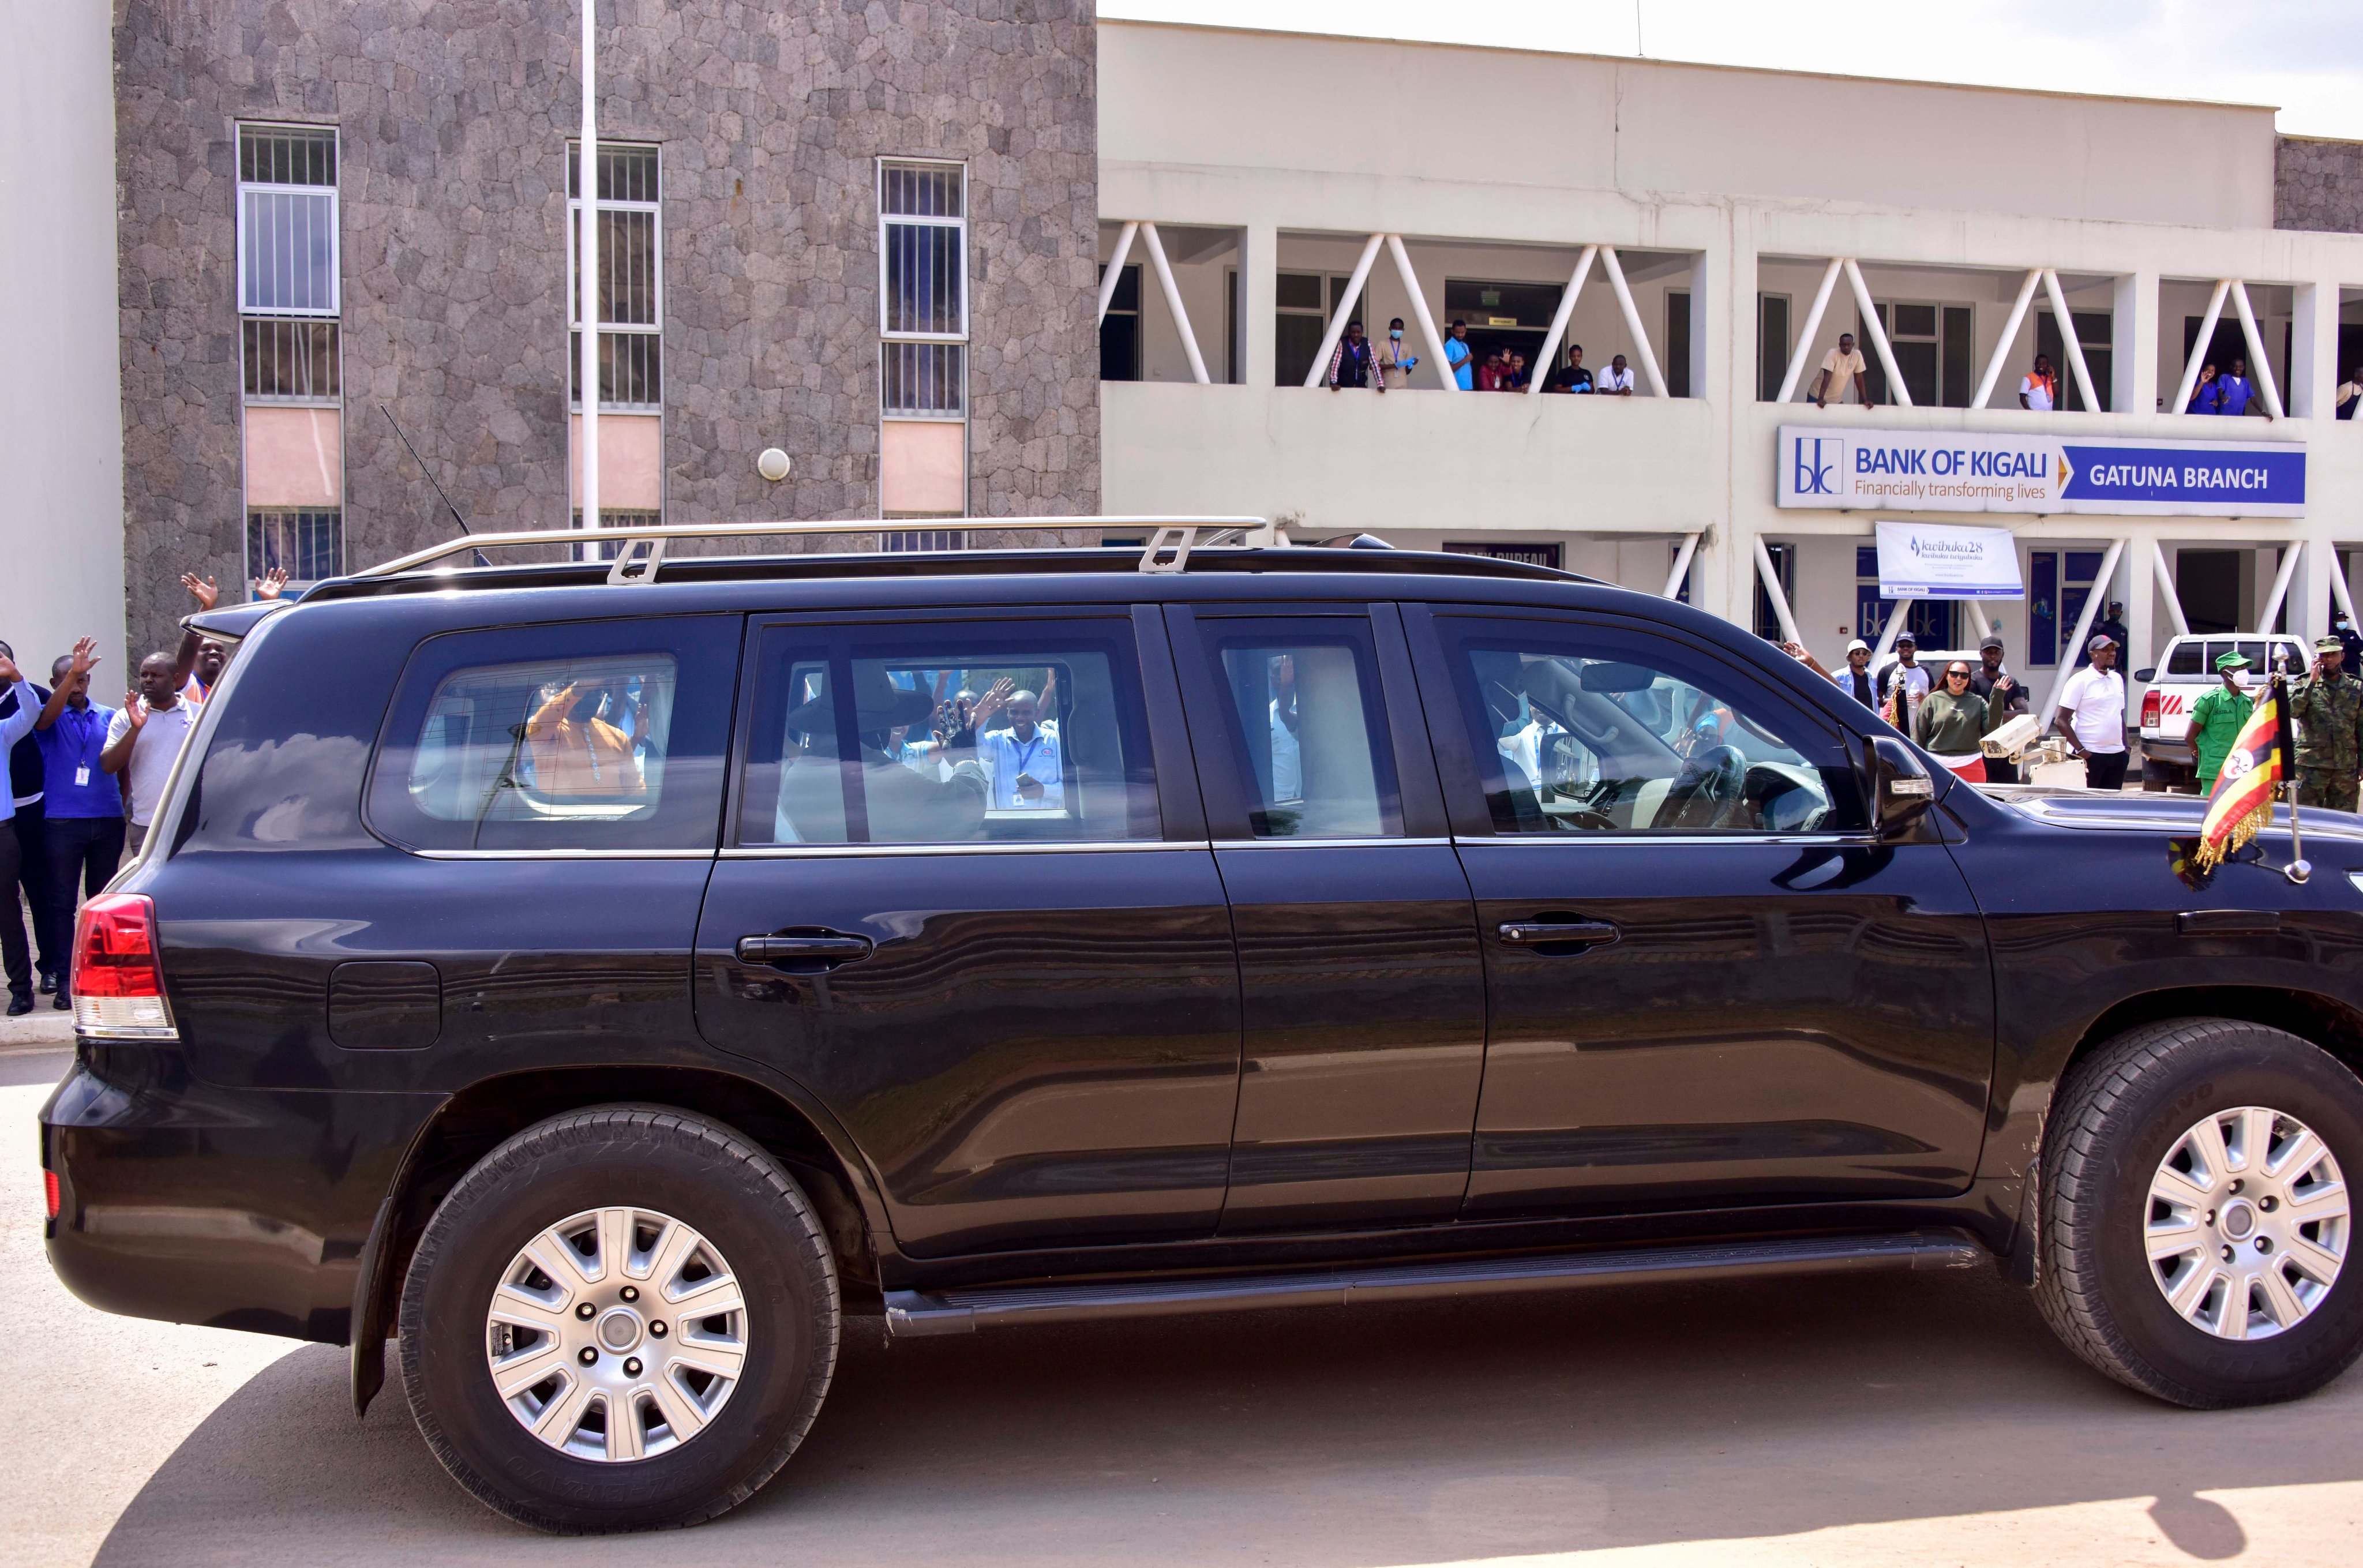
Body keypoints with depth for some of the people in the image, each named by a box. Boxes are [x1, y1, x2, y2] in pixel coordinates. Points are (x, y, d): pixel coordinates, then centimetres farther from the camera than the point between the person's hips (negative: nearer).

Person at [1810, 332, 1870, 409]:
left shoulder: (1857, 355, -8)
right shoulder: (1833, 354, -21)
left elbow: (1859, 379, -1)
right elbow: (1827, 378, -27)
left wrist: (1865, 400, -6)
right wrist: (1820, 399, -38)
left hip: (1837, 400, 4)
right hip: (1818, 397, -4)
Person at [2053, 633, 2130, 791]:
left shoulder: (2117, 679, 14)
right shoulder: (2080, 680, -7)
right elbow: (2060, 721, -11)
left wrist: (2126, 746, 12)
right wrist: (2081, 750, -16)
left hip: (2117, 754, 7)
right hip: (2090, 756, -7)